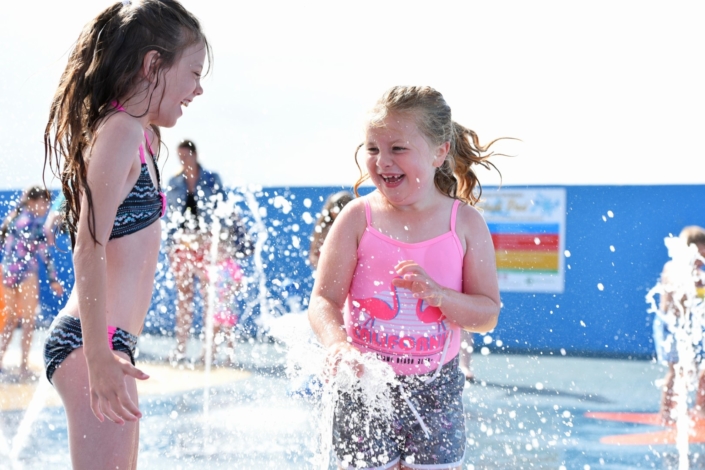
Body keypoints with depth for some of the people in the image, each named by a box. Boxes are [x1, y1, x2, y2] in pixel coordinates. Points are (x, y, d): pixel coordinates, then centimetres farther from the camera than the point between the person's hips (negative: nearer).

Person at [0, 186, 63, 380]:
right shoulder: (34, 220, -8)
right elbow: (43, 251, -13)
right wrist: (53, 279, -12)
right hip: (25, 272, -7)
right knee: (28, 320, -1)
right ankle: (24, 367, -1)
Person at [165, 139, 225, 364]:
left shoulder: (212, 180, 3)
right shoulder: (174, 182, 9)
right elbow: (171, 216, 12)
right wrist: (170, 245, 6)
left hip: (206, 242, -2)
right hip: (181, 243, 2)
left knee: (209, 293, -2)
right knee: (183, 294, 2)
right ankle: (181, 346, 5)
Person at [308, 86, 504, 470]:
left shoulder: (465, 223, -3)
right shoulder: (357, 219, -6)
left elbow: (488, 313, -5)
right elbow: (324, 300, -11)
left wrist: (436, 294, -23)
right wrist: (337, 344, -31)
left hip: (435, 389, 1)